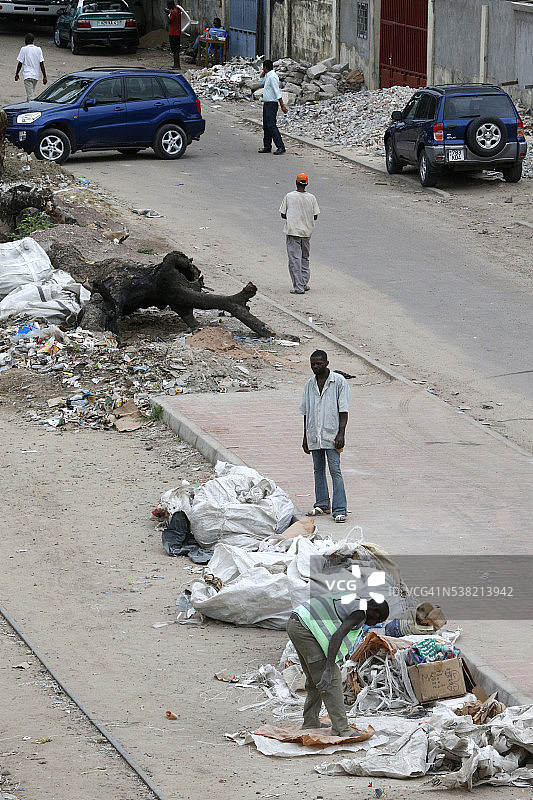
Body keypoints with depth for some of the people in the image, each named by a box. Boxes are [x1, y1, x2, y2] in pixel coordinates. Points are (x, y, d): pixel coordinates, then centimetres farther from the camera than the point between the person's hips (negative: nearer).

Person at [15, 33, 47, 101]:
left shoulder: (24, 49, -6)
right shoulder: (38, 50, 3)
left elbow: (20, 63, -4)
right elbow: (42, 64, 0)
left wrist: (16, 74, 8)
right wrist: (44, 76, 2)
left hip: (27, 75, -5)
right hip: (36, 75, 5)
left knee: (30, 96, -11)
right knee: (32, 94, 22)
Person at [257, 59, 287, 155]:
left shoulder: (272, 77, -17)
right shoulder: (267, 76, 13)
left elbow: (277, 92, -21)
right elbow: (261, 82, 33)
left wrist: (282, 105, -24)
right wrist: (263, 72, 17)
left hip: (272, 104, -10)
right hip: (266, 104, 10)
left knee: (271, 126, -14)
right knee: (266, 126, 12)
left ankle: (280, 147, -16)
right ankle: (267, 147, 18)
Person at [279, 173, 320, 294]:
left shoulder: (289, 197, -7)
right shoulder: (311, 198, -2)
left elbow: (283, 215, -2)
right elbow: (315, 216, 3)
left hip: (293, 231, -3)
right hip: (307, 231, 3)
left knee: (295, 259, -2)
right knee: (305, 258, 19)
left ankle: (298, 287, -7)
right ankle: (304, 283, 20)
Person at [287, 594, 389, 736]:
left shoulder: (352, 599, 21)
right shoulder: (360, 613, -8)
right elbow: (337, 636, -19)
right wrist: (329, 669, -22)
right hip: (304, 629, -10)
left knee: (314, 679, 20)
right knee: (332, 680, -7)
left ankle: (310, 724, 25)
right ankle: (341, 729, -9)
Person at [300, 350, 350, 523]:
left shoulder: (338, 382, -4)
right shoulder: (309, 385, 11)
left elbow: (343, 411, -6)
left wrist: (341, 434, -14)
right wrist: (305, 437, 14)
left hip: (331, 435, -6)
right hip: (314, 435, 6)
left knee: (335, 471, -10)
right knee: (318, 470, 12)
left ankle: (339, 510, -13)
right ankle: (322, 505, 23)